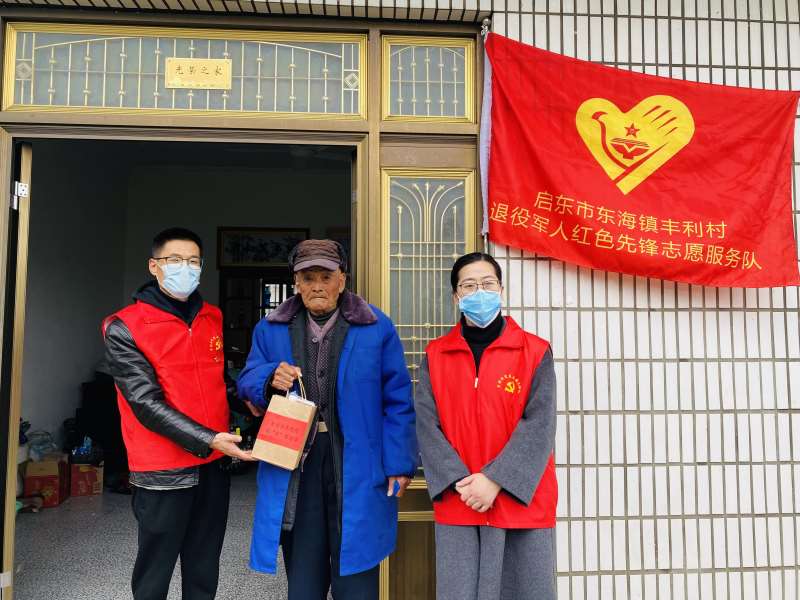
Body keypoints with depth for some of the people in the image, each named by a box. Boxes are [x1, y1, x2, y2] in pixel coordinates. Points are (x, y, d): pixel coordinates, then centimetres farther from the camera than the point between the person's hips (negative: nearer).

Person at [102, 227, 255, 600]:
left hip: (214, 465, 5)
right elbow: (148, 404, -17)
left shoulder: (213, 318, 7)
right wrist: (208, 440, -23)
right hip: (163, 472, -5)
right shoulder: (124, 329, -10)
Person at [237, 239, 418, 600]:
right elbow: (247, 383, 5)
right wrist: (271, 379, -18)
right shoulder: (270, 330, 8)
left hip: (356, 467, -2)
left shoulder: (377, 328, -1)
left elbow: (397, 400, -2)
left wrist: (398, 463, -6)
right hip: (294, 465, 3)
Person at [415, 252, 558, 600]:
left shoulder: (535, 352, 2)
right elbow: (427, 427, -2)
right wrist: (460, 482, -14)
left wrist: (495, 480, -16)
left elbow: (539, 425, -7)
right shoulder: (435, 356, 7)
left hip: (523, 504, 0)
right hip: (457, 506, 1)